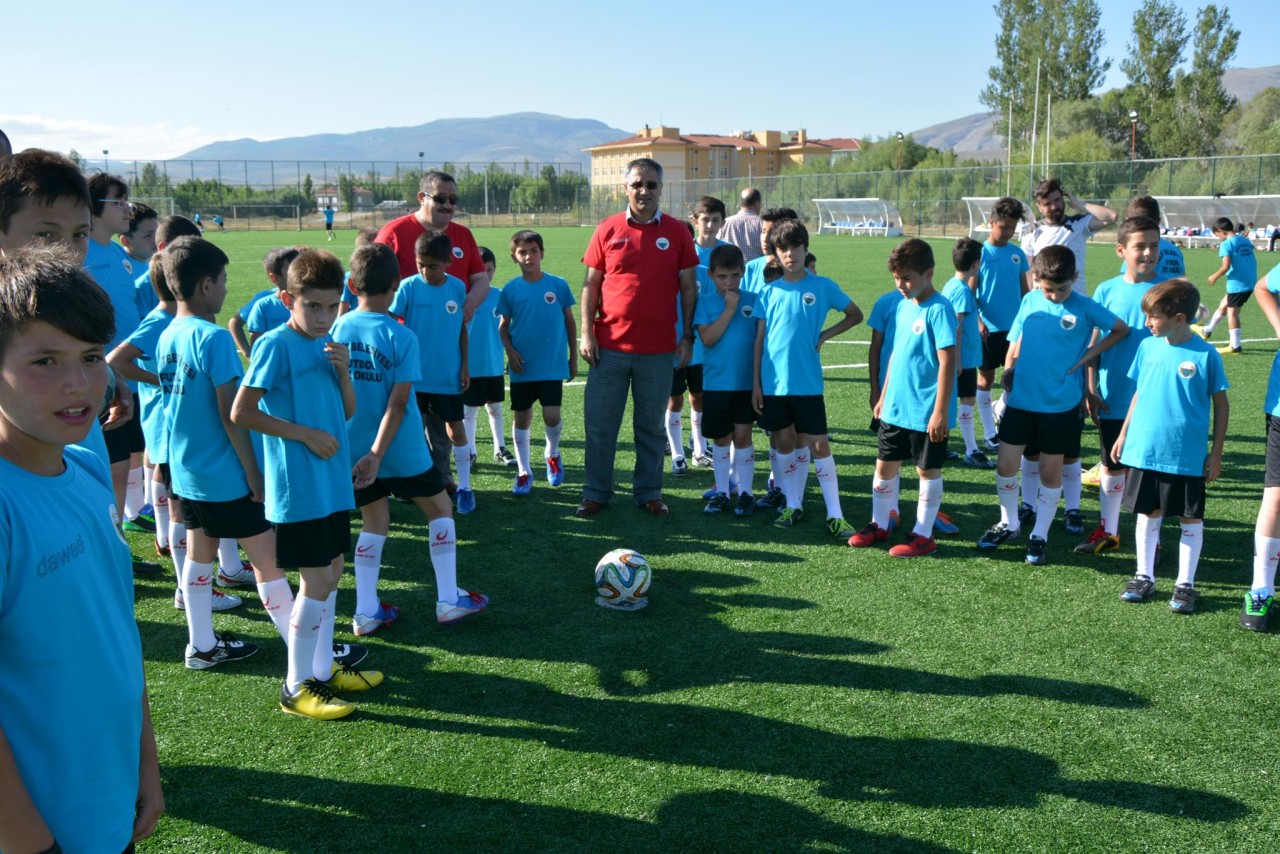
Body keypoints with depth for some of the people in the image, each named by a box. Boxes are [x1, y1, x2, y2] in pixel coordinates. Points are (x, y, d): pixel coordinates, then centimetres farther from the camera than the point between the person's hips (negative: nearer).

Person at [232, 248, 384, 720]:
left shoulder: (327, 344, 10)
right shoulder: (276, 344, -13)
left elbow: (348, 412, 13)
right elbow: (241, 412, -17)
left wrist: (343, 370, -5)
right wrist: (306, 433, -17)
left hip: (333, 481, 8)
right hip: (298, 485, -8)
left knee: (331, 571, 15)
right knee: (318, 580, -4)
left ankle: (324, 668, 29)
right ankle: (296, 687, 9)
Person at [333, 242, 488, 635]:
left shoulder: (337, 330, -3)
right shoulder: (401, 337, -14)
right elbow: (397, 403, -19)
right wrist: (377, 454, -18)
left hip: (353, 450, 4)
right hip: (401, 451, -4)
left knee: (374, 523, 16)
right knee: (440, 509, 15)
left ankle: (366, 611, 15)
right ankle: (448, 599, 17)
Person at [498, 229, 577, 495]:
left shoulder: (558, 285, -2)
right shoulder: (510, 289, -1)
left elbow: (569, 322, 6)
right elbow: (503, 326, 8)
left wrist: (573, 357, 7)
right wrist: (510, 351, -8)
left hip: (553, 366, -1)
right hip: (522, 367, 1)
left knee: (552, 416, -8)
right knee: (521, 418, 7)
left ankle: (552, 454, 24)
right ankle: (524, 471, 21)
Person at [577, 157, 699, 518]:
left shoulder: (677, 232, 3)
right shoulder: (608, 230, 3)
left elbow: (688, 287, 6)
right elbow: (590, 284, 5)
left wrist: (688, 336, 1)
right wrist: (586, 332, -2)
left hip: (658, 350, 0)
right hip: (610, 346, 0)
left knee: (650, 426, 9)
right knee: (599, 424, 4)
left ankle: (649, 493, 21)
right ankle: (596, 493, 17)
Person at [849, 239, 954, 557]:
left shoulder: (939, 310, -16)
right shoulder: (903, 305, 7)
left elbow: (947, 363, -19)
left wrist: (940, 412, -21)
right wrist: (884, 396, 18)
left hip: (926, 412, -8)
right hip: (895, 408, 8)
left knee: (928, 470, 7)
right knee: (885, 466, 15)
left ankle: (923, 536, 18)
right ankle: (879, 525, 31)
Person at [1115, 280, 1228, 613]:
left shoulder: (1205, 355, -11)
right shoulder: (1148, 347, 0)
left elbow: (1221, 404, -3)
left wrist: (1216, 454, -4)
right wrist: (1124, 434, 11)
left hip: (1187, 456, -3)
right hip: (1144, 450, 3)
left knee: (1191, 519, 8)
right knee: (1147, 515, 13)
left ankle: (1185, 584, 20)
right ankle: (1144, 577, 26)